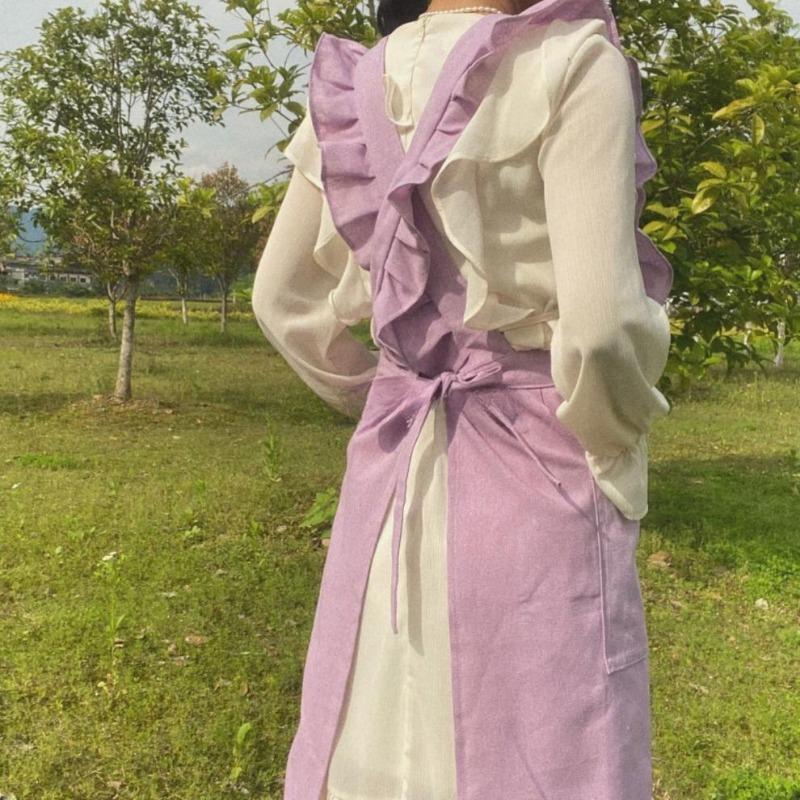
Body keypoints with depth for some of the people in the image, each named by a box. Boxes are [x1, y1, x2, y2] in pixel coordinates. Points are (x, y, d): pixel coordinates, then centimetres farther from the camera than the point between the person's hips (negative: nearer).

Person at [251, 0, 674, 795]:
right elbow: (601, 326, -20)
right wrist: (617, 464, -3)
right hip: (534, 473, -6)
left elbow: (283, 303, 11)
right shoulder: (575, 69, -12)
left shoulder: (351, 89, 7)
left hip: (393, 478, 6)